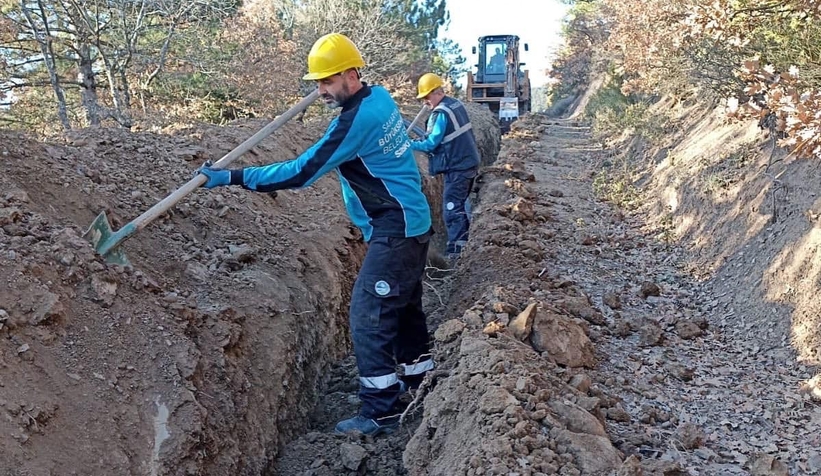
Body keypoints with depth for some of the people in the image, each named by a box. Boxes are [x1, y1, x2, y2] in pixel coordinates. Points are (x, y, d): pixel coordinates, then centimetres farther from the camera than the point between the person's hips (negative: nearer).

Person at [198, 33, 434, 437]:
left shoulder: (357, 120, -23)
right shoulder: (379, 96, 5)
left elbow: (300, 173, -23)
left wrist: (232, 177, -21)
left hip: (396, 230, -10)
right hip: (411, 223, 10)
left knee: (369, 314, -7)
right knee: (403, 306, 20)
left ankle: (380, 412, 1)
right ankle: (420, 382, 35)